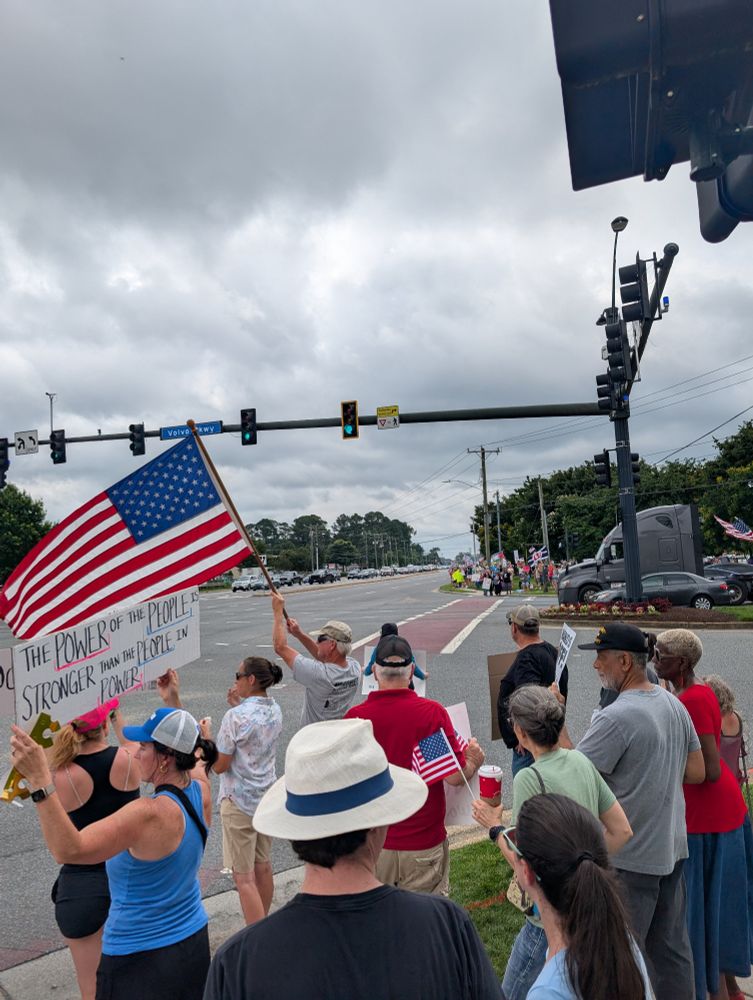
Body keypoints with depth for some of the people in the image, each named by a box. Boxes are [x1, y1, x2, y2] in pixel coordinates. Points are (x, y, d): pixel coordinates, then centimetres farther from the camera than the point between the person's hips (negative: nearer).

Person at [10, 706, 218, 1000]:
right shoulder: (201, 790, -11)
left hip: (141, 961, -6)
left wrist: (39, 780, -42)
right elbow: (193, 761, 12)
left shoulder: (149, 813, -33)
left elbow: (69, 850, -38)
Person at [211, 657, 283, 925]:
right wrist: (239, 705, 7)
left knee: (244, 877, 3)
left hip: (239, 802, -7)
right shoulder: (275, 710, -1)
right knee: (262, 865, 21)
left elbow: (219, 766, -17)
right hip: (267, 796, 7)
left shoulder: (235, 717, -22)